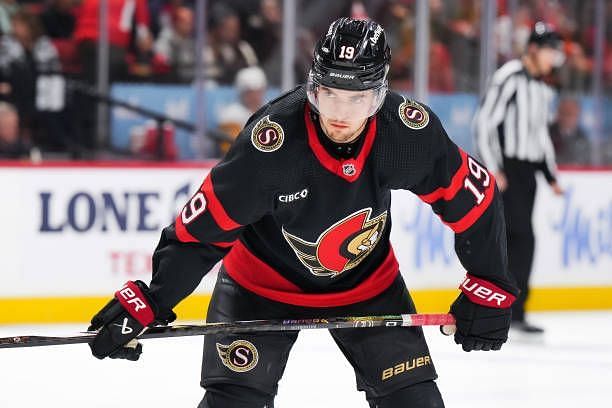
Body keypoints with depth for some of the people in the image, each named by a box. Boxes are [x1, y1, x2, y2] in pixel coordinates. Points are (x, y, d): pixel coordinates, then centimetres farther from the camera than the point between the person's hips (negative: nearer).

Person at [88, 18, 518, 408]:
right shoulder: (272, 141, -34)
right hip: (264, 280, -3)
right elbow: (202, 226, -27)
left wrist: (489, 287, -8)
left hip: (367, 280, 3)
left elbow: (473, 195, -11)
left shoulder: (409, 131, -26)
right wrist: (146, 304, -29)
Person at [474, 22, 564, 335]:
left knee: (511, 239, 7)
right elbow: (484, 122, -16)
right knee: (523, 237, -14)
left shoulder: (542, 88, 16)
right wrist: (493, 170, -20)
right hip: (506, 170, -8)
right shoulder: (509, 79, -12)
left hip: (527, 172, 8)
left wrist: (552, 176, 22)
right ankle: (514, 311, -11)